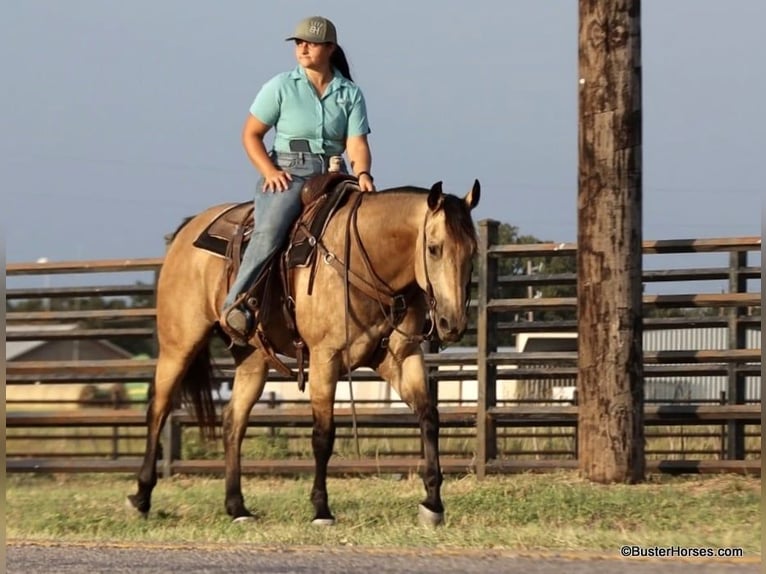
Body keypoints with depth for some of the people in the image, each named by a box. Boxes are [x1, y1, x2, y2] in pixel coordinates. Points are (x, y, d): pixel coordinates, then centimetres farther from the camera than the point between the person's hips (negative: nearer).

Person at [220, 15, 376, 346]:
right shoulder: (281, 87, 5)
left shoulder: (350, 94, 10)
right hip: (287, 174, -3)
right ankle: (235, 307, -34)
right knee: (269, 231, -31)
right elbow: (250, 135, 6)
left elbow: (357, 145, 1)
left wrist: (363, 175, -21)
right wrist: (269, 171, -10)